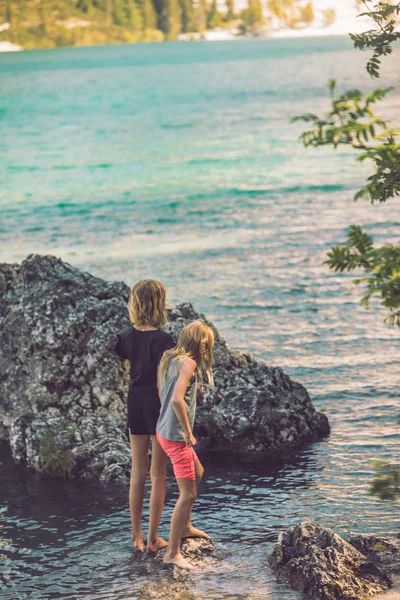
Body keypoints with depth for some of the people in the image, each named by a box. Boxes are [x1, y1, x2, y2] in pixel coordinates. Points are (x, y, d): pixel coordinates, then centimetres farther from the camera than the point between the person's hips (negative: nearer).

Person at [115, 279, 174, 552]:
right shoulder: (163, 340, -18)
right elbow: (162, 382, -19)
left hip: (135, 405, 5)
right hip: (158, 407, -5)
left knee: (137, 473, 15)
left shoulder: (127, 336, -1)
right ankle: (153, 539, 10)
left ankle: (137, 537, 21)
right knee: (158, 476, 6)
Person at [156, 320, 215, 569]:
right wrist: (188, 432, -17)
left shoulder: (169, 359, 9)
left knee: (198, 474, 29)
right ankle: (173, 553, -4)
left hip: (165, 431, 10)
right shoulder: (188, 363, -17)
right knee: (188, 493, -6)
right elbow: (177, 399, -28)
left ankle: (185, 527, 42)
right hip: (176, 436, -10)